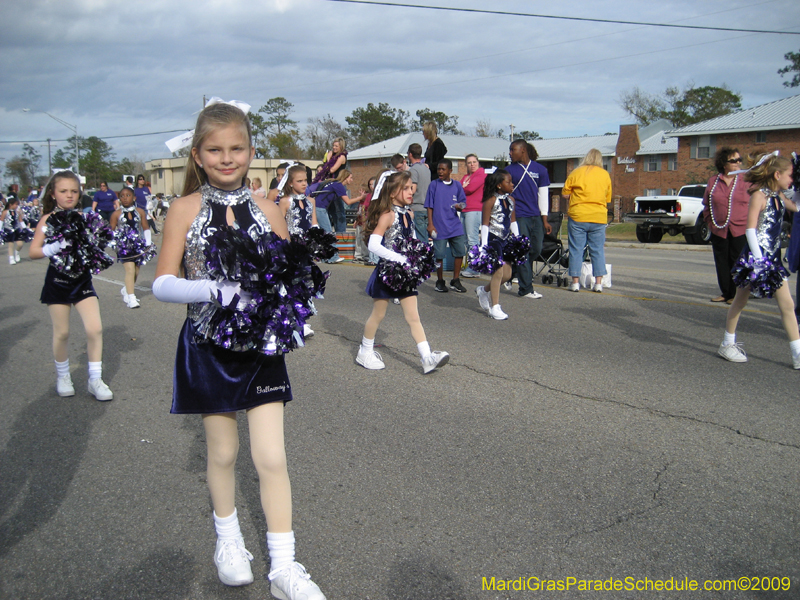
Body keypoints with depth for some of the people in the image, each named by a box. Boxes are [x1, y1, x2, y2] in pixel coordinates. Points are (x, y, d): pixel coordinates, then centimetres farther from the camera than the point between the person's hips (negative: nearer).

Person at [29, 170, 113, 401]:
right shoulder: (48, 220, -5)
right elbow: (33, 252, -11)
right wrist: (52, 249, -29)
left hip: (82, 280, 2)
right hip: (57, 281, -2)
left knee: (95, 328, -7)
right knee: (62, 332, 7)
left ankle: (95, 380, 6)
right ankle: (62, 377, 28)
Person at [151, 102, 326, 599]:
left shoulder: (267, 209, 0)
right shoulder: (185, 210, -5)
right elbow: (163, 284, -11)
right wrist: (214, 288, -28)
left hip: (260, 345, 1)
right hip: (208, 347, -1)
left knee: (272, 458, 1)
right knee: (222, 452, 15)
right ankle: (228, 539, 40)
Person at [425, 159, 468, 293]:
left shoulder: (457, 185, 9)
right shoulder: (434, 185, 2)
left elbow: (462, 202, 14)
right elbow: (429, 206, 1)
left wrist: (460, 206, -10)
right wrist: (430, 224, -7)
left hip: (455, 225, 3)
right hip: (439, 226, -3)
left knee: (460, 251, 0)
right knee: (439, 255, -1)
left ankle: (455, 281, 14)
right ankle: (440, 282, 16)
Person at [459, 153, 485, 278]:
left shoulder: (481, 174, -3)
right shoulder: (465, 176, 23)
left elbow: (471, 188, -14)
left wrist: (462, 189, 4)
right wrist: (464, 187, -4)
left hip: (474, 210, -9)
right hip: (464, 210, 9)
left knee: (472, 240, -10)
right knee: (465, 240, 9)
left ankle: (474, 269, -8)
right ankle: (469, 267, 14)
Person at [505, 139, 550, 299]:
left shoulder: (540, 170, 8)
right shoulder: (509, 170, 2)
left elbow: (543, 195, 10)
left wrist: (545, 220, 6)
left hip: (536, 217, 3)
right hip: (519, 217, -3)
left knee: (536, 250, 6)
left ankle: (516, 272, 28)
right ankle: (526, 289, 2)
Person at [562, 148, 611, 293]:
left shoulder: (576, 173, -1)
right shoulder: (605, 175, 7)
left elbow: (564, 195, 1)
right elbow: (608, 199, 12)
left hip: (578, 216, -2)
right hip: (599, 218, 2)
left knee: (576, 250, 4)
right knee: (598, 250, 8)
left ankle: (575, 282, 4)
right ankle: (598, 282, 7)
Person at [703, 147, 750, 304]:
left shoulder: (746, 180, 0)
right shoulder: (713, 181, 6)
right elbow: (706, 204, 14)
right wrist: (710, 221, 7)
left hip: (740, 230, -3)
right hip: (719, 230, 3)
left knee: (737, 263, 0)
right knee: (722, 263, 8)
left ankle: (736, 294, 11)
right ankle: (725, 292, 20)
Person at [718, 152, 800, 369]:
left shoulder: (779, 197, 11)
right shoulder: (759, 195, -11)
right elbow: (750, 229, -17)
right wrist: (758, 259, -22)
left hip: (773, 257, 8)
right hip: (755, 256, -8)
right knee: (740, 301, 6)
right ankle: (727, 344, 19)